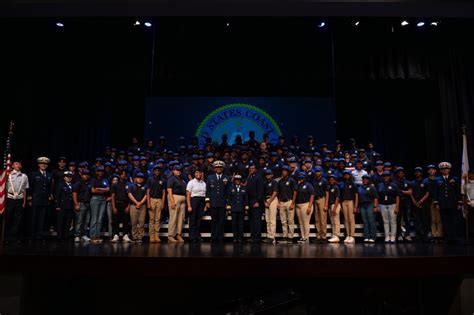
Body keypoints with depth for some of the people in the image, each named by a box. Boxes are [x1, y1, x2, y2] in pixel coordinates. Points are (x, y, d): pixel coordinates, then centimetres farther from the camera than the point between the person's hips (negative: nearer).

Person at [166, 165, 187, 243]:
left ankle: (179, 235, 12)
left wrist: (185, 199, 12)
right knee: (173, 218, -7)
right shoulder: (171, 179, -2)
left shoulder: (182, 180, 21)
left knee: (181, 218, 6)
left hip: (182, 199, 8)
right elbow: (169, 190, -11)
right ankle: (170, 236, -2)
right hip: (175, 197, -8)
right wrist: (172, 201, -19)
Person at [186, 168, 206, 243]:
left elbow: (205, 194, 14)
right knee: (193, 219, -3)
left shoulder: (204, 183, 14)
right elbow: (188, 195, -4)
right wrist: (189, 206, -12)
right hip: (194, 200, -4)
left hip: (202, 201, 4)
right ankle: (192, 237, 4)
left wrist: (206, 203, 2)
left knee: (199, 219, 4)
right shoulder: (191, 182, 1)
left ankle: (197, 236, 11)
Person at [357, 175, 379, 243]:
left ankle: (372, 237, -2)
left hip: (370, 205, -5)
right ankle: (366, 237, 9)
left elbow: (375, 198, -4)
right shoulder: (360, 188, 15)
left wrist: (375, 206, -12)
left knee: (371, 221, -6)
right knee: (365, 222, 6)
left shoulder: (371, 187, 1)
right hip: (362, 206, 5)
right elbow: (358, 198, 16)